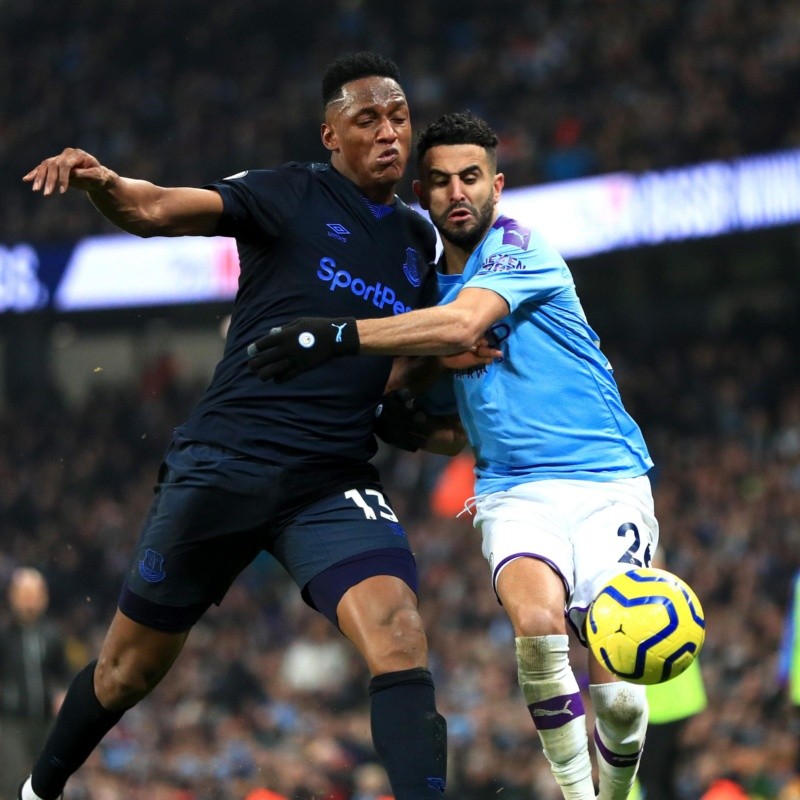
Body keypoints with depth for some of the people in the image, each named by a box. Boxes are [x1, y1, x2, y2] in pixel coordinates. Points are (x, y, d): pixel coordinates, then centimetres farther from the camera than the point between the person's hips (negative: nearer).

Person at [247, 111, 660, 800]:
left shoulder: (521, 246, -3)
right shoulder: (428, 286, 17)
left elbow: (461, 326, -21)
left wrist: (336, 335, -24)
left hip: (606, 480, -4)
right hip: (515, 491, 4)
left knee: (618, 698, -13)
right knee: (538, 621, -31)